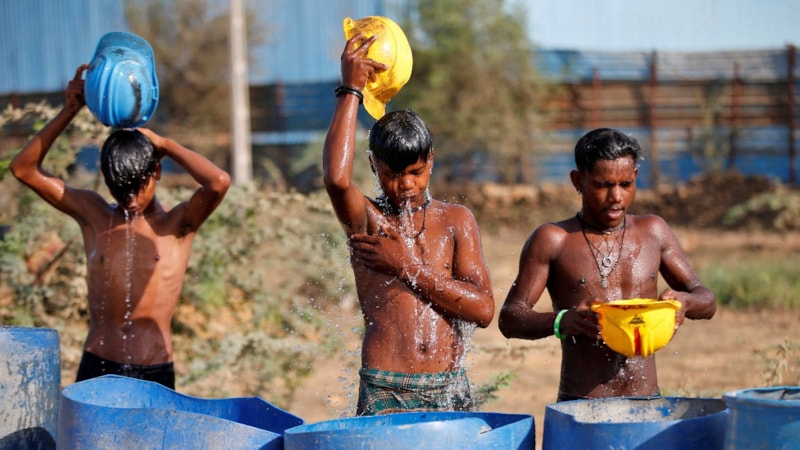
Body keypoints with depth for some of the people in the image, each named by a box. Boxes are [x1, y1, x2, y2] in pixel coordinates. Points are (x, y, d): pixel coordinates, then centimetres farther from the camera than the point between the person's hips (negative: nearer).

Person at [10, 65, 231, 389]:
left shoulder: (176, 225, 1)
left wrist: (165, 145, -5)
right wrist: (70, 110, -1)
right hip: (95, 369, 2)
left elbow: (219, 182, -18)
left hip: (154, 374, -2)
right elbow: (24, 169, 7)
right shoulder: (92, 214, 8)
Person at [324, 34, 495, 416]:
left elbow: (483, 309, 1)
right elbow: (336, 178, -20)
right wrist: (350, 91, -11)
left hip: (450, 389, 3)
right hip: (384, 394, -2)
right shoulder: (366, 220, 3)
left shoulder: (456, 221, 10)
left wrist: (408, 267, -5)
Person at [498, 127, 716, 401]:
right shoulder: (552, 241, 2)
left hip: (647, 402, 3)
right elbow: (509, 319, -2)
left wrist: (684, 301, -9)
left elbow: (706, 301, 15)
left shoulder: (653, 232, 12)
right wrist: (561, 322, -23)